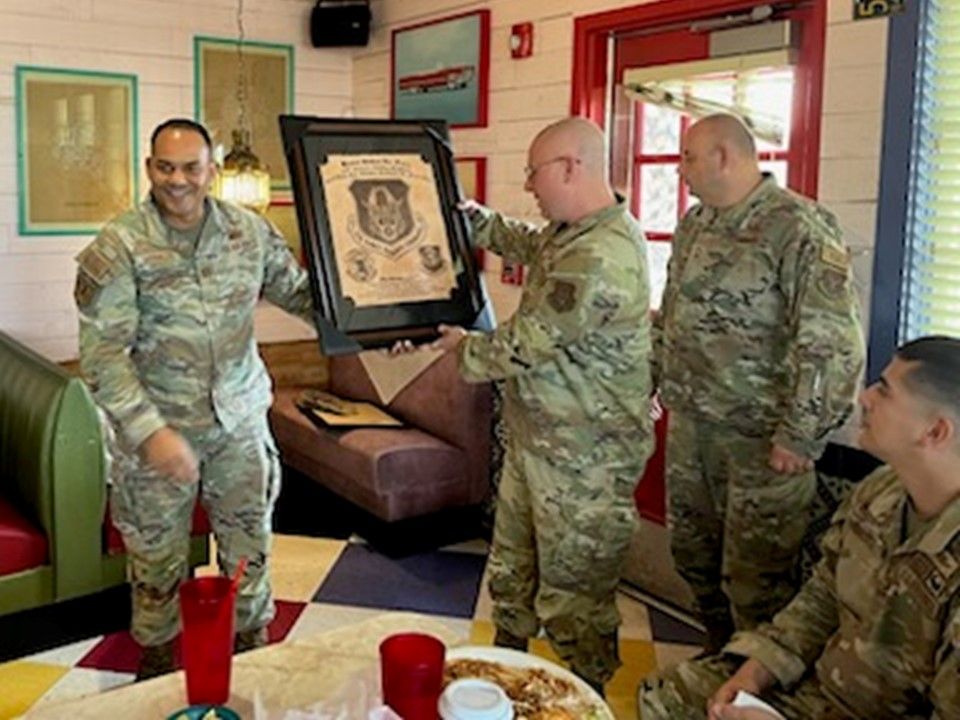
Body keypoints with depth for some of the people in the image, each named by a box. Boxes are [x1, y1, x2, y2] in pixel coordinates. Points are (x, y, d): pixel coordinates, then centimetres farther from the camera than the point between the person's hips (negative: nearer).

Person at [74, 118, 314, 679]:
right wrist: (151, 430, -27)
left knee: (250, 545, 16)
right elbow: (102, 354, -18)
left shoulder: (250, 232, -3)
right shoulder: (118, 248, -14)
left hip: (240, 420, 3)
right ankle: (158, 660, 37)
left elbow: (301, 291, 8)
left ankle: (253, 645, 39)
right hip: (155, 428, -3)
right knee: (157, 555, 13)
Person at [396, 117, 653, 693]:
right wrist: (472, 216, 27)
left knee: (573, 592, 5)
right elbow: (528, 244, 30)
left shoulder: (602, 256, -28)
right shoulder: (573, 233, 6)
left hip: (583, 460, -10)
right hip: (534, 439, 11)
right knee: (512, 566, 24)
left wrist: (466, 348, -5)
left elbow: (525, 345, -23)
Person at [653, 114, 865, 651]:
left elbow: (833, 344, -21)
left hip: (758, 439, -8)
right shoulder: (694, 225, 10)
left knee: (755, 576, 2)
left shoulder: (800, 229, -16)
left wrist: (800, 437, -21)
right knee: (693, 555, 20)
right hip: (688, 426, 8)